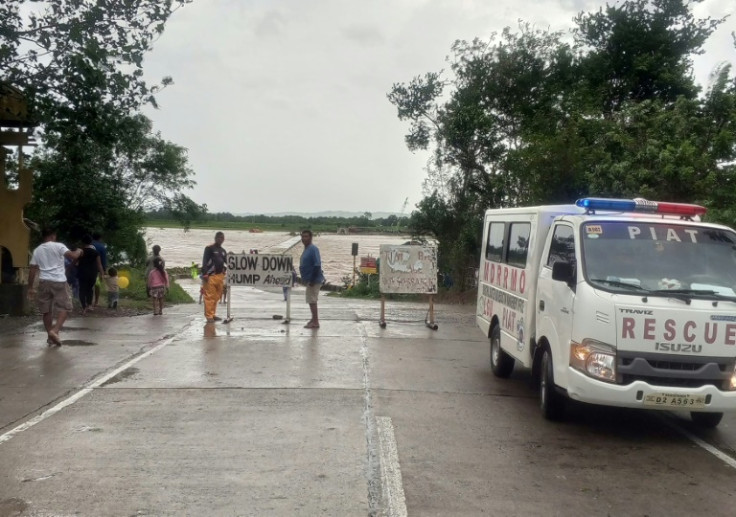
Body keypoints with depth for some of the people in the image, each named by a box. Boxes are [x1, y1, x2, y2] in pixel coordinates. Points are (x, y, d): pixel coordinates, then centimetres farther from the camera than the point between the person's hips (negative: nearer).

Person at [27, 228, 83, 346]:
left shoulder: (37, 250, 11)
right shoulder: (59, 246, -2)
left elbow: (33, 270, 9)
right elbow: (73, 256, -13)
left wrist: (31, 288, 13)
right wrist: (79, 251, 9)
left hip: (44, 282, 5)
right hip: (59, 281, -4)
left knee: (46, 310, 12)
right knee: (64, 307, 3)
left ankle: (50, 337, 17)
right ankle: (54, 330, -16)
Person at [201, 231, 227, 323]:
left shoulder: (223, 251, 18)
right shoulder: (209, 248, -3)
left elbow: (225, 263, 23)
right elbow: (204, 261, -9)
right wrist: (205, 274, -16)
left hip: (220, 276, 7)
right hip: (210, 276, -7)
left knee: (216, 297, 10)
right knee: (209, 296, -7)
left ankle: (213, 314, 18)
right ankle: (209, 316, -6)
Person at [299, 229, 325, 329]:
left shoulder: (313, 249, -17)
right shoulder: (306, 249, 13)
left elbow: (317, 265, -23)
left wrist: (312, 280, -24)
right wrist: (305, 279, 20)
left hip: (314, 280, -10)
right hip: (309, 279, 10)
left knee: (312, 300, -7)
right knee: (311, 300, 17)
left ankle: (315, 322, -3)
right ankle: (314, 319, 28)